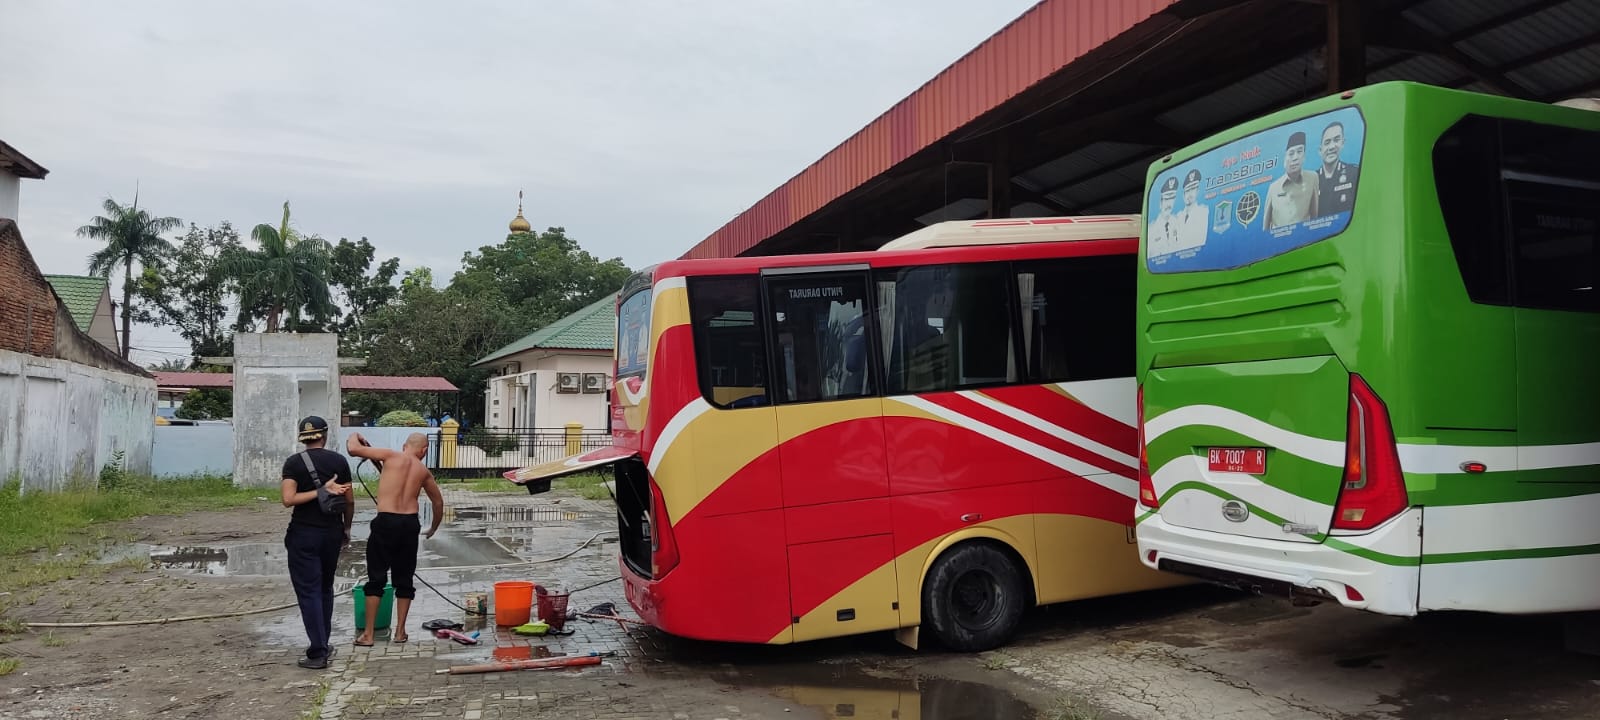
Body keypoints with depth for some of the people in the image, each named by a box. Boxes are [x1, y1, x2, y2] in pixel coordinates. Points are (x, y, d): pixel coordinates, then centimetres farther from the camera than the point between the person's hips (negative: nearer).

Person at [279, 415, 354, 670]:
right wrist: (346, 527, 16)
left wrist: (321, 490, -14)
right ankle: (323, 645, 25)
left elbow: (288, 499, -18)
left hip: (304, 534, -3)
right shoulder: (339, 461, 0)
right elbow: (349, 500, 3)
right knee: (325, 589, 18)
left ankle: (318, 653, -4)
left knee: (308, 592, -1)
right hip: (332, 532, 3)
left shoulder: (294, 462, -6)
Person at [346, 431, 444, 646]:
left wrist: (354, 437, 18)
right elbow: (438, 502, 22)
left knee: (376, 578, 5)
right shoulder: (424, 471, 11)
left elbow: (353, 449, -5)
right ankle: (400, 632, 17)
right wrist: (434, 527, 39)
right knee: (404, 578, 14)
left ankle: (368, 634, 6)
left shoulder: (391, 456, 0)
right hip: (410, 524, 3)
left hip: (386, 522, -3)